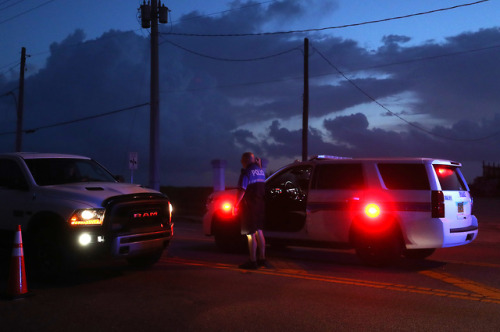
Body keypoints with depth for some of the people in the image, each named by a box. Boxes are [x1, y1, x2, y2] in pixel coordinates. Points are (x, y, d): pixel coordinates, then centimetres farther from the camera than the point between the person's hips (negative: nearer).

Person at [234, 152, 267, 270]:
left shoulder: (246, 173, -13)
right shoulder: (261, 171, 10)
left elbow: (242, 190, -19)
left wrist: (235, 206, -14)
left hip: (249, 207, -8)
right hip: (260, 206, 8)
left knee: (251, 235, -4)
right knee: (259, 232, 16)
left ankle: (252, 261, -2)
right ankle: (262, 259, 22)